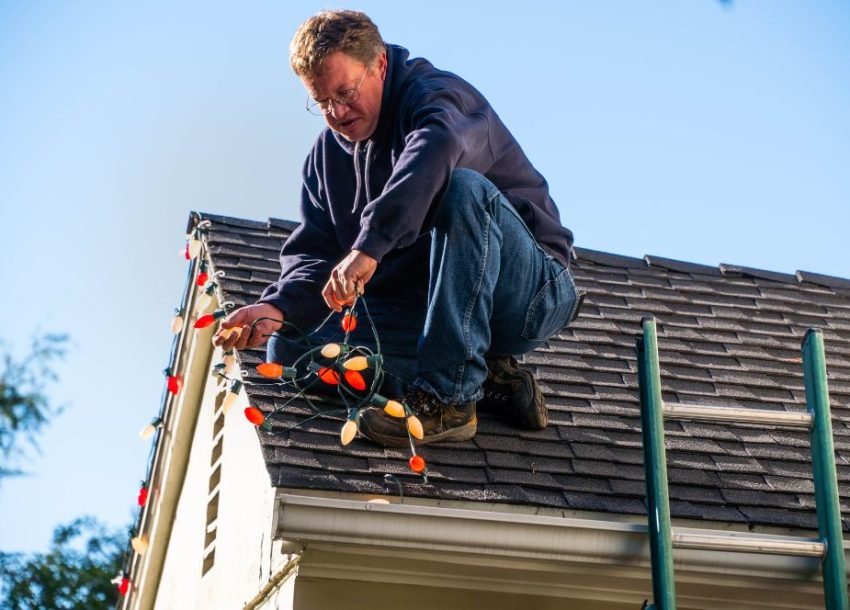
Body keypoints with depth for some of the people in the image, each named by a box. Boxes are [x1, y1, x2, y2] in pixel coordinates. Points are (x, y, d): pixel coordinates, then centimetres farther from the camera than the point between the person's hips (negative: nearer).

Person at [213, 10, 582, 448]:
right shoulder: (327, 154, 11)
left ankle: (447, 399, -33)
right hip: (425, 308, 7)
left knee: (464, 188, -34)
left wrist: (369, 246, -49)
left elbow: (437, 149, -38)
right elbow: (313, 252, 4)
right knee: (290, 346, -8)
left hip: (533, 290, -7)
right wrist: (278, 306, -18)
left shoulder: (436, 94, -13)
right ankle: (486, 380, -7)